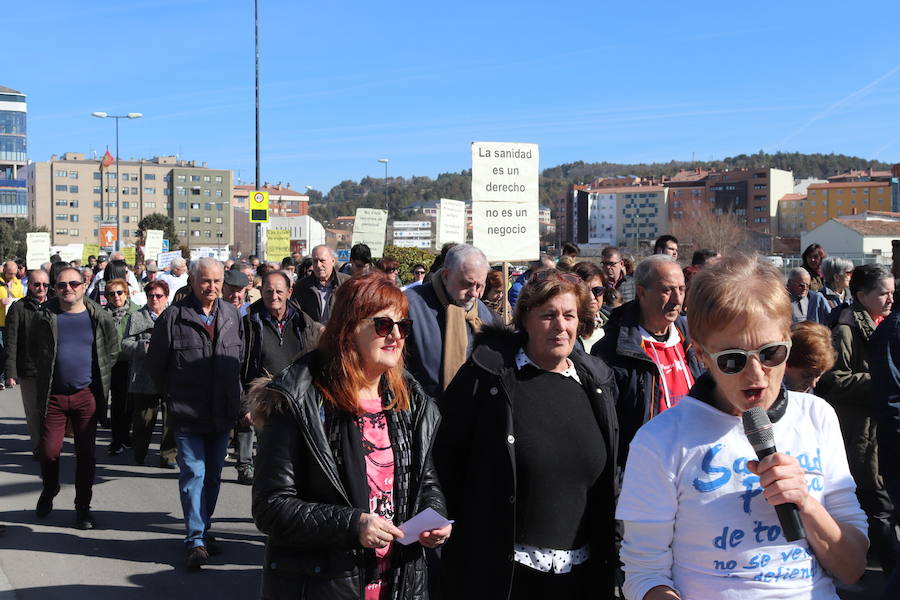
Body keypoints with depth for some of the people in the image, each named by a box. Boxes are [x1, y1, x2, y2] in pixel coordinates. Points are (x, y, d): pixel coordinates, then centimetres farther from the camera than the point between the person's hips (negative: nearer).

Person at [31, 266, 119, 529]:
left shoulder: (99, 317, 1)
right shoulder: (45, 317, 0)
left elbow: (112, 349, 12)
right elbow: (34, 350, 13)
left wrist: (99, 375, 6)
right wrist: (48, 373, 7)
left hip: (87, 395, 0)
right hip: (54, 395, 0)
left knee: (85, 454, 4)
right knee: (49, 451, -2)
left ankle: (83, 508, 16)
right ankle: (49, 490, 29)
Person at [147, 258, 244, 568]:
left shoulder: (232, 315, 5)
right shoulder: (173, 316, -9)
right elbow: (155, 362, 0)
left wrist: (233, 397, 13)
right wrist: (172, 396, 5)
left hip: (222, 414, 5)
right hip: (187, 415, -4)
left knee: (213, 475, 13)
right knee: (193, 473, -4)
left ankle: (202, 530, 27)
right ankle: (196, 540, 2)